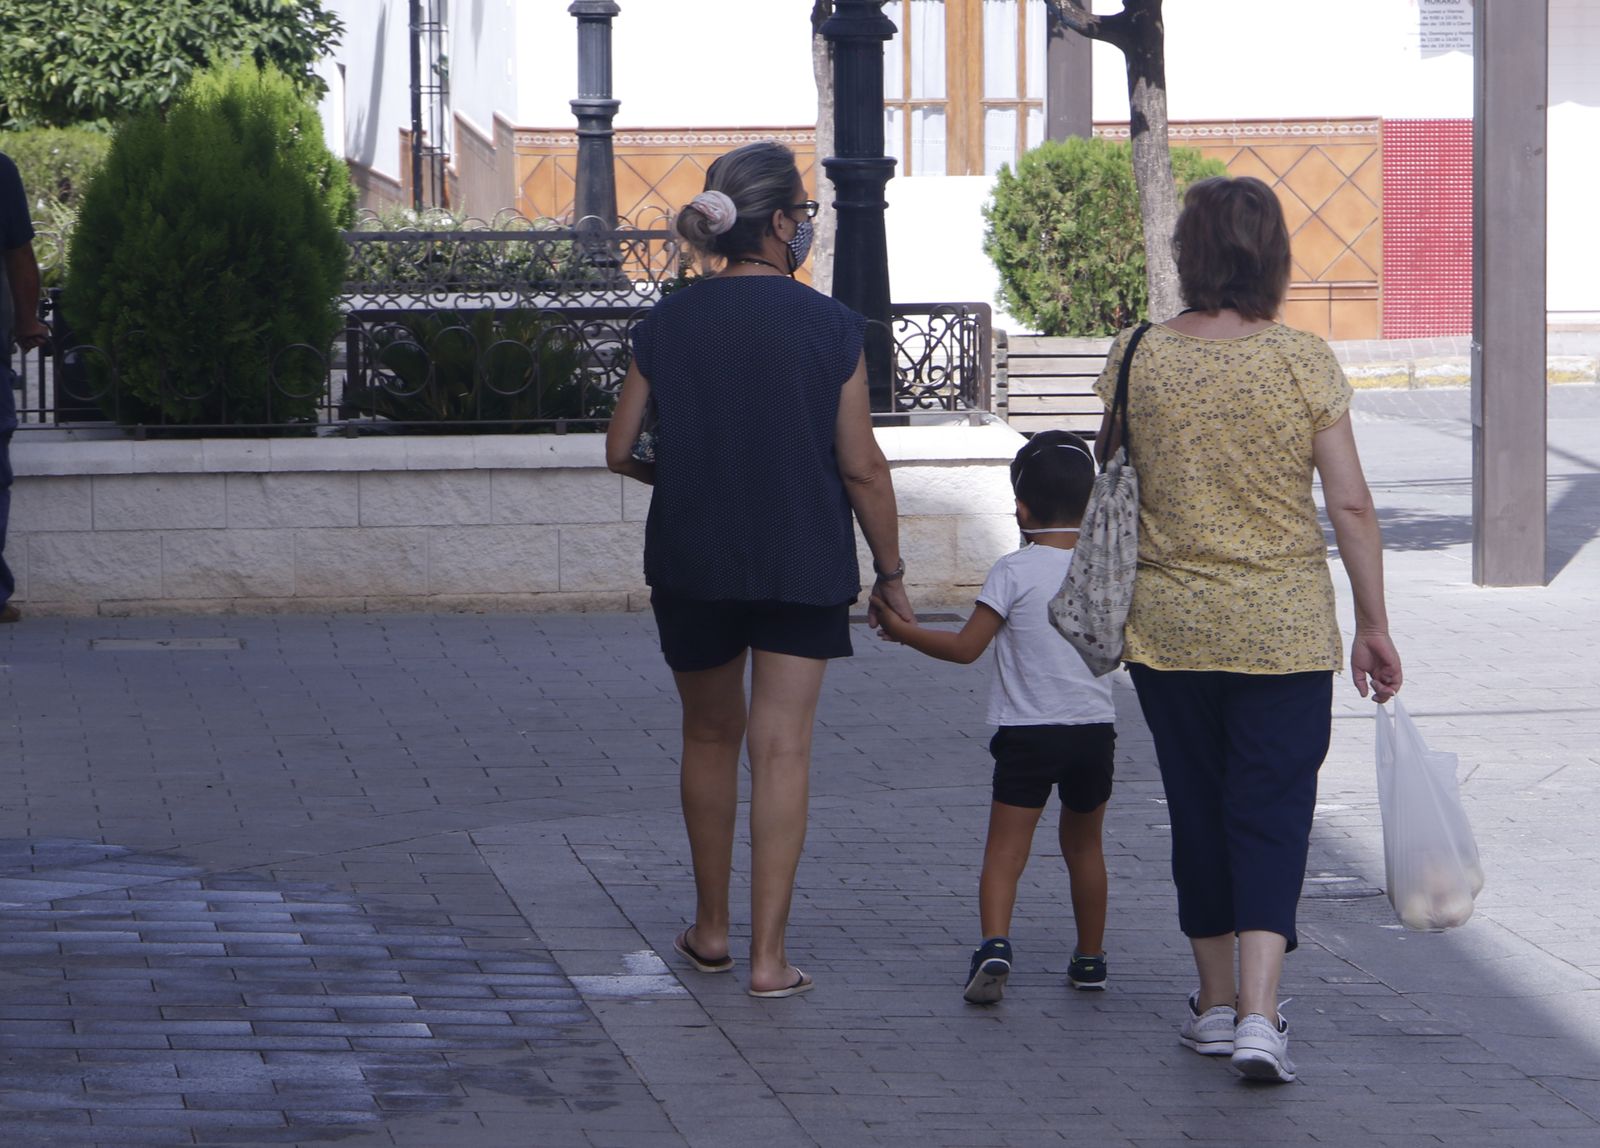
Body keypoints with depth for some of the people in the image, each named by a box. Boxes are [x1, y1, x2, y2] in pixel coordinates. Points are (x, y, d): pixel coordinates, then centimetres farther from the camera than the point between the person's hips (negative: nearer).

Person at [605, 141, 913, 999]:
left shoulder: (666, 326, -2)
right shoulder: (827, 326, -10)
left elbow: (621, 451, 3)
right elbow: (861, 466, -9)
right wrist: (890, 572, 3)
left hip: (691, 559, 2)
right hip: (803, 564, -2)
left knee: (710, 736, 19)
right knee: (782, 746, 0)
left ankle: (711, 929, 29)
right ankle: (769, 954, -5)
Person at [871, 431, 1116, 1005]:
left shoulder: (1014, 573, -10)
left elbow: (965, 647, -8)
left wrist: (903, 631, 6)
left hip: (1028, 732, -4)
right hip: (1095, 727, 4)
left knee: (1006, 845, -5)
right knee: (1083, 845, 20)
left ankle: (995, 943, -25)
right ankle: (1090, 958, 27)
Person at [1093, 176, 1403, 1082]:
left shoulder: (1138, 359, -4)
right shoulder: (1304, 363, -9)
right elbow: (1351, 506, -8)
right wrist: (1374, 624, 1)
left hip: (1168, 625, 2)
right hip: (1285, 628, -2)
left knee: (1198, 810, 15)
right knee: (1272, 811, 0)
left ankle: (1216, 1003, 24)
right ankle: (1259, 1014, -14)